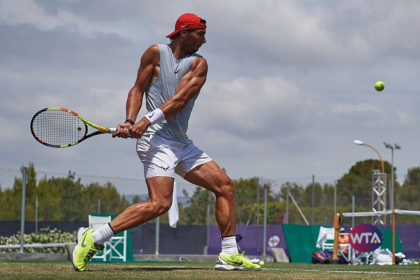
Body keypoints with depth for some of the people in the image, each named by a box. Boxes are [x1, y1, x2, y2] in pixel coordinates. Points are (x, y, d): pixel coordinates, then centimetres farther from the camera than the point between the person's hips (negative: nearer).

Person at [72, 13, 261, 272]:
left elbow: (180, 99, -8)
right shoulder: (156, 53, 0)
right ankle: (93, 238, -17)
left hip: (182, 144, 6)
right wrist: (130, 122, -15)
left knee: (225, 185, 3)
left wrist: (148, 120, -20)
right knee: (160, 203, -23)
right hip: (157, 139, -6)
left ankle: (230, 255, 9)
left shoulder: (199, 63, 6)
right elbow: (138, 89, 2)